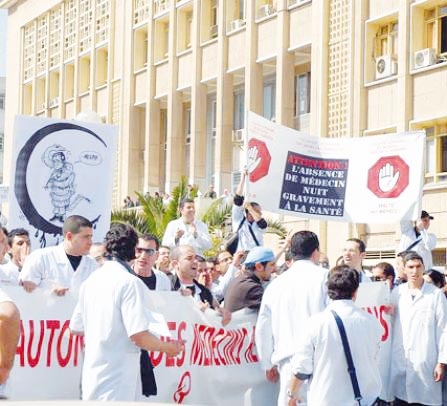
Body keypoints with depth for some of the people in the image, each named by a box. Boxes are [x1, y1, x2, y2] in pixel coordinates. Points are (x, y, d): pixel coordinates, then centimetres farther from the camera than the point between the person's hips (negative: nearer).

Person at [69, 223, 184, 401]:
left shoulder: (91, 281, 9)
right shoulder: (130, 282, -15)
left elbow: (76, 328, 16)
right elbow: (139, 335, -21)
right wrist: (168, 348, -3)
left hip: (92, 372, 8)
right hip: (116, 379, -8)